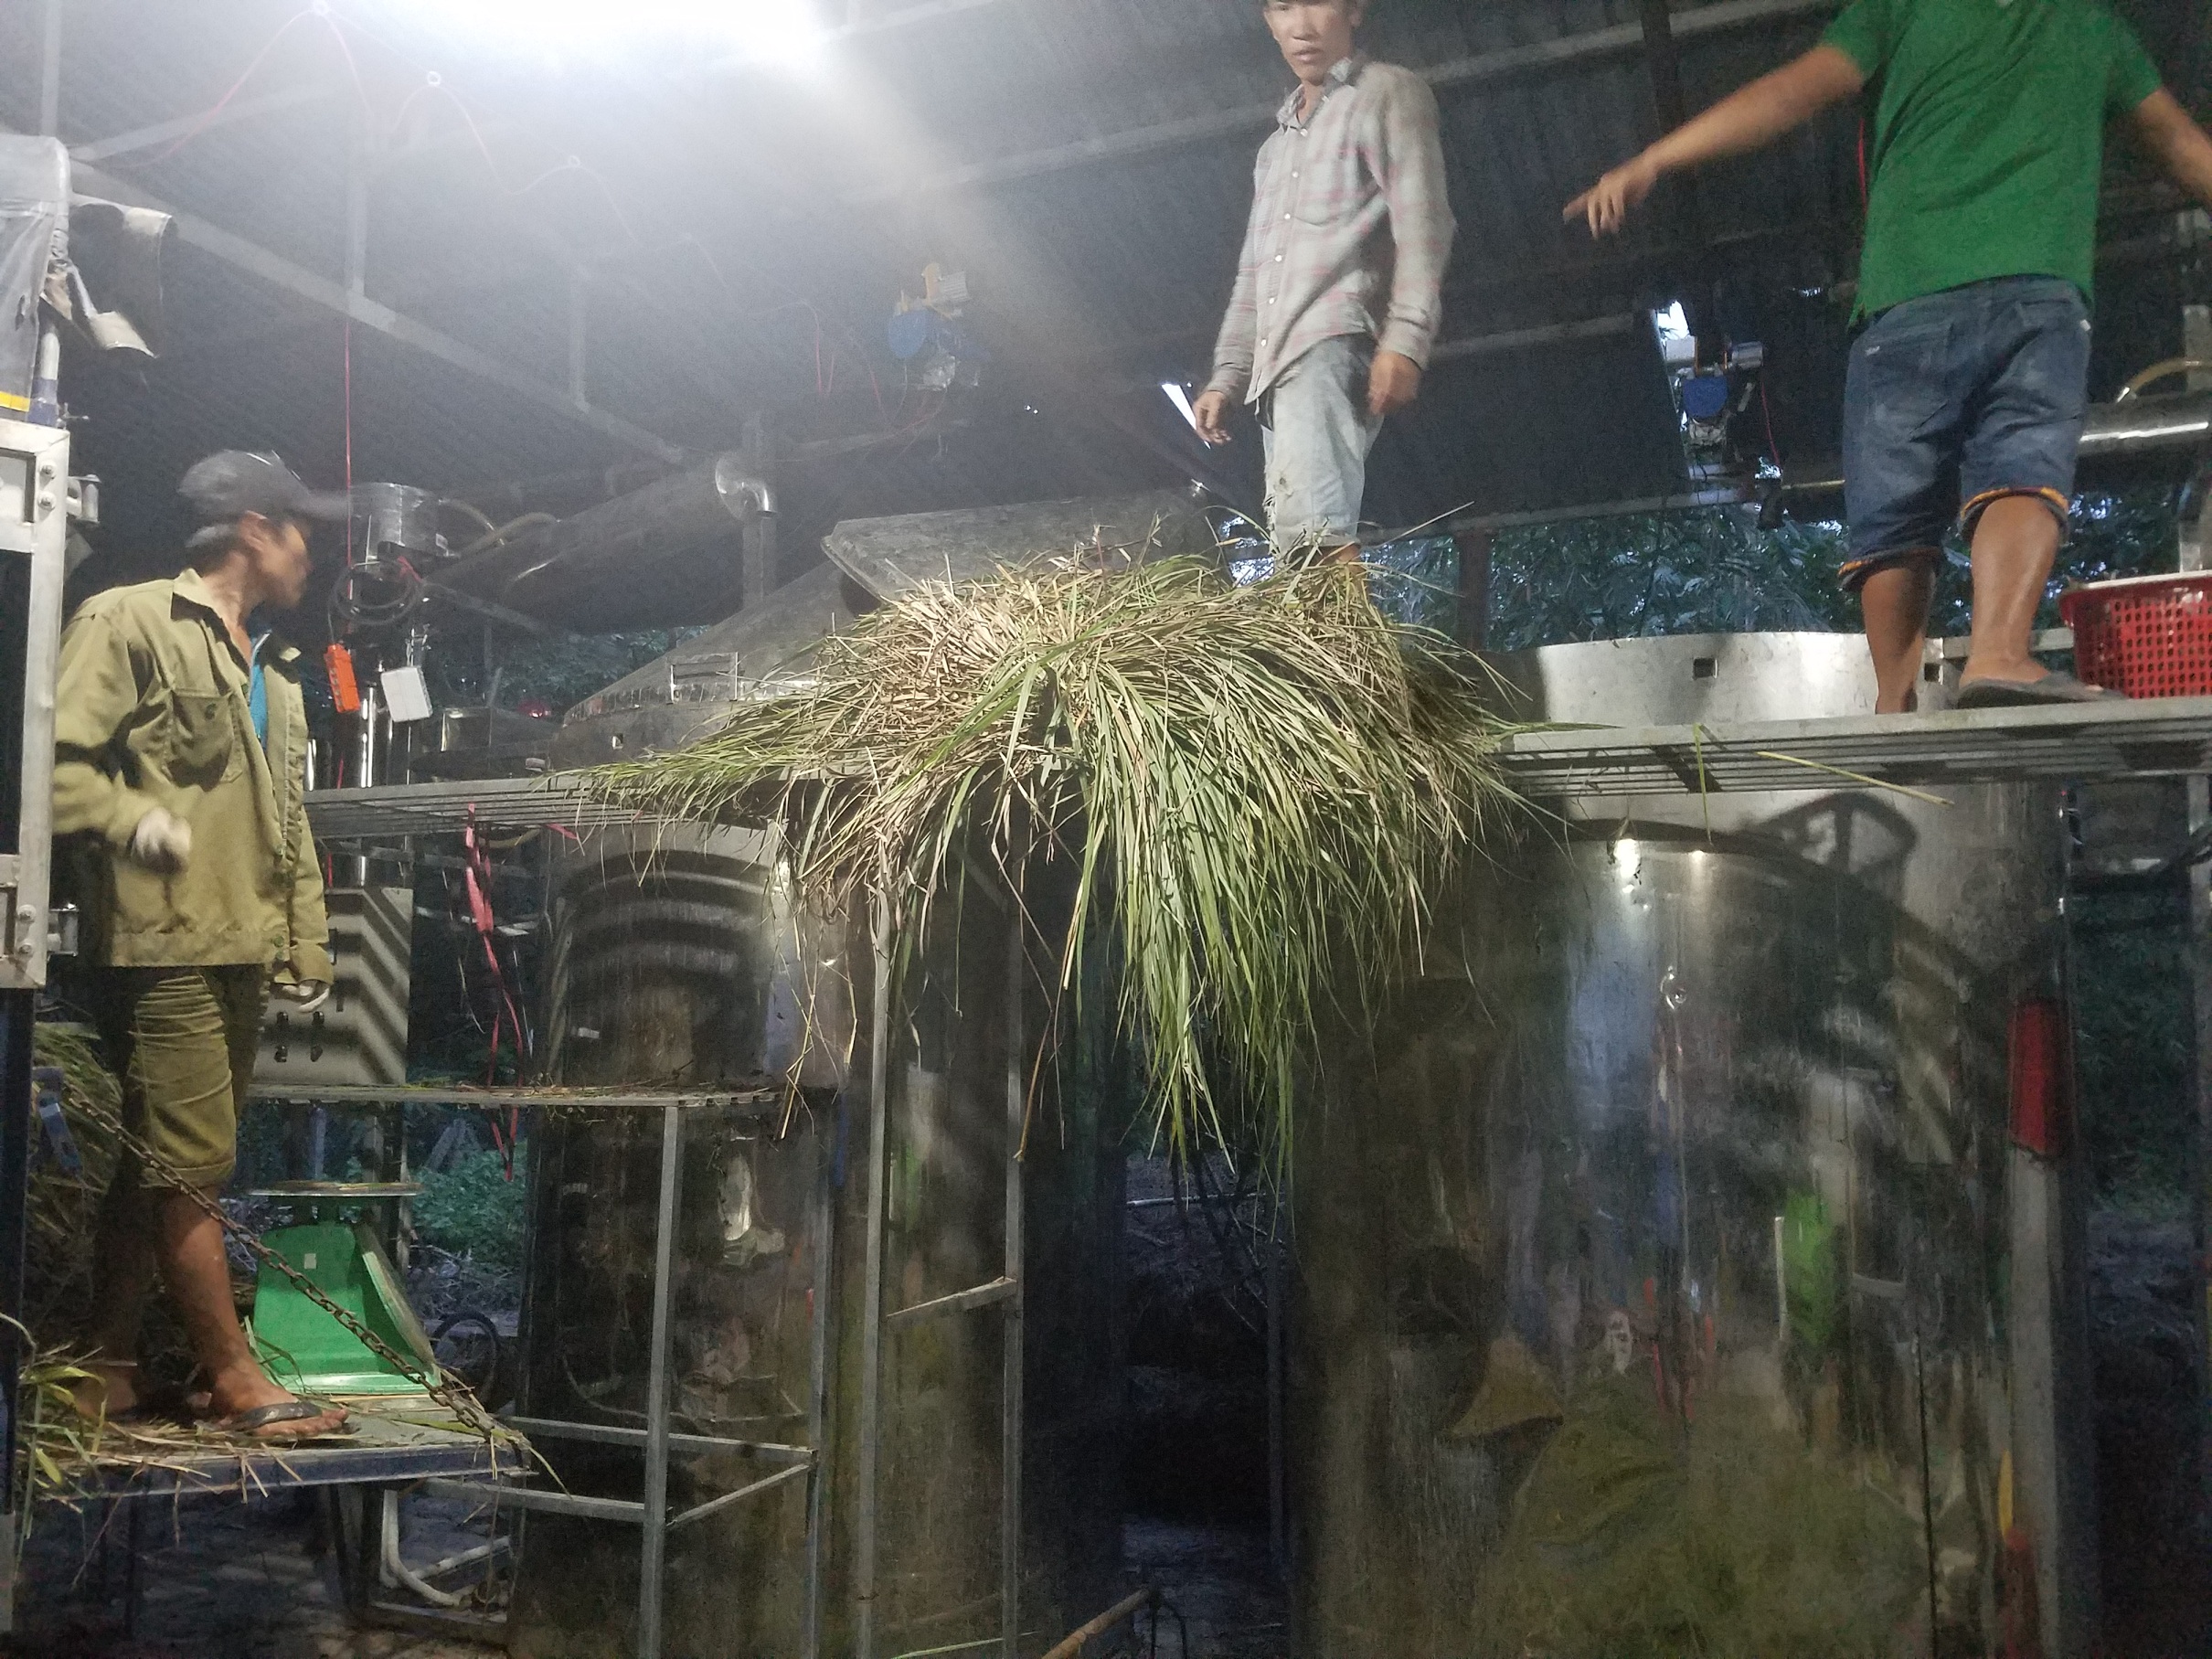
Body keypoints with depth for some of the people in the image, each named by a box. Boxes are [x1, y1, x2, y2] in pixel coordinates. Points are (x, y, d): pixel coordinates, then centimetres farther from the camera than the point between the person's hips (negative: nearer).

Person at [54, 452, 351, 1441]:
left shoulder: (273, 674, 23)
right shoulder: (128, 622, -2)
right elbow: (55, 759, -11)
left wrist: (307, 946, 17)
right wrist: (133, 821, -24)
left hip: (241, 953, 8)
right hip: (166, 945, -8)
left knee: (160, 1166, 13)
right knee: (193, 1166, -6)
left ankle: (108, 1366, 22)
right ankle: (235, 1381, 2)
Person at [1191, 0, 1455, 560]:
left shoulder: (1387, 93, 9)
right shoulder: (1278, 144, 32)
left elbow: (1421, 221, -5)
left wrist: (1405, 340, -19)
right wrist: (1227, 376, 19)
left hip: (1336, 343, -8)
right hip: (1279, 365, 8)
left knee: (1313, 533, -27)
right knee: (1296, 541, -3)